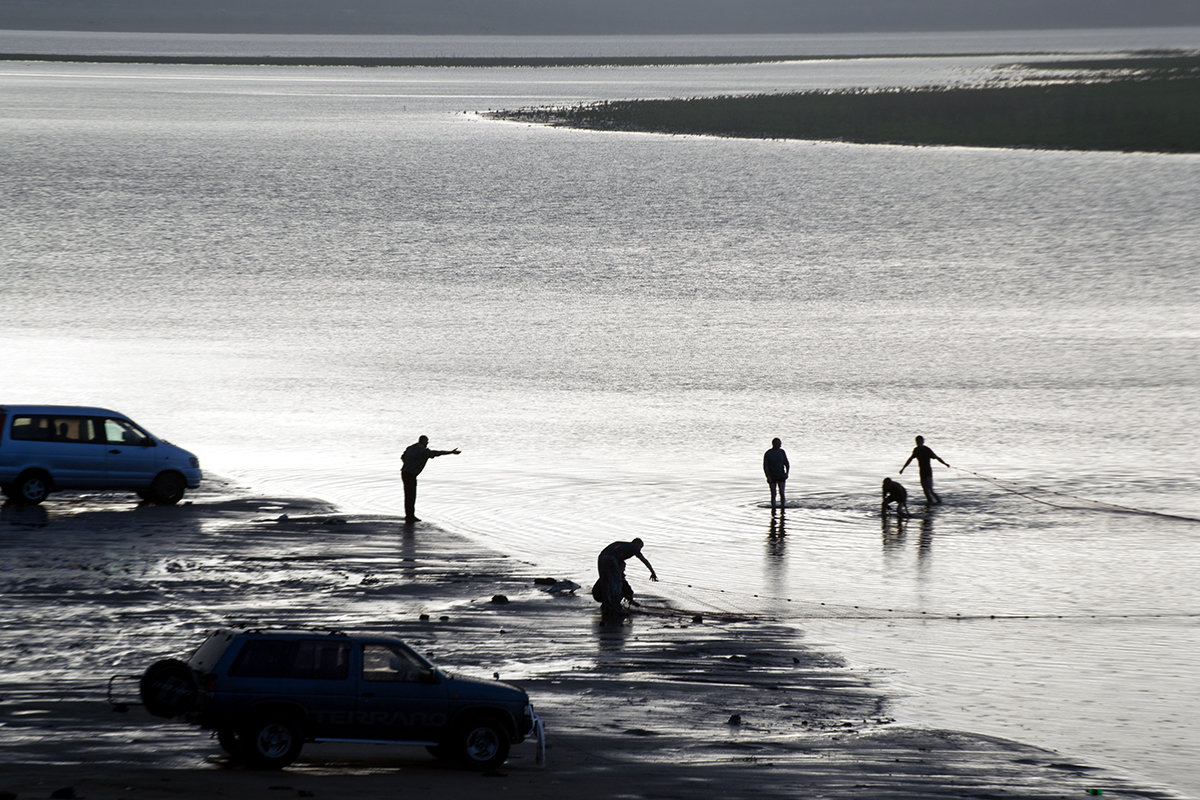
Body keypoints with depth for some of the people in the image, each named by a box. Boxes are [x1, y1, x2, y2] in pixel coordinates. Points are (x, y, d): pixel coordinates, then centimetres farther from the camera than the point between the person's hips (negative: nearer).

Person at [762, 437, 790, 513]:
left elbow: (786, 464, 5)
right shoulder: (767, 454, -8)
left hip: (781, 476, 2)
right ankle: (773, 510, 9)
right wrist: (768, 476, -19)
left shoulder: (782, 452, 1)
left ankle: (782, 510, -2)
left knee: (782, 493, -9)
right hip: (772, 477, -2)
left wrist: (787, 473, -11)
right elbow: (765, 466, -8)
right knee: (773, 494, -2)